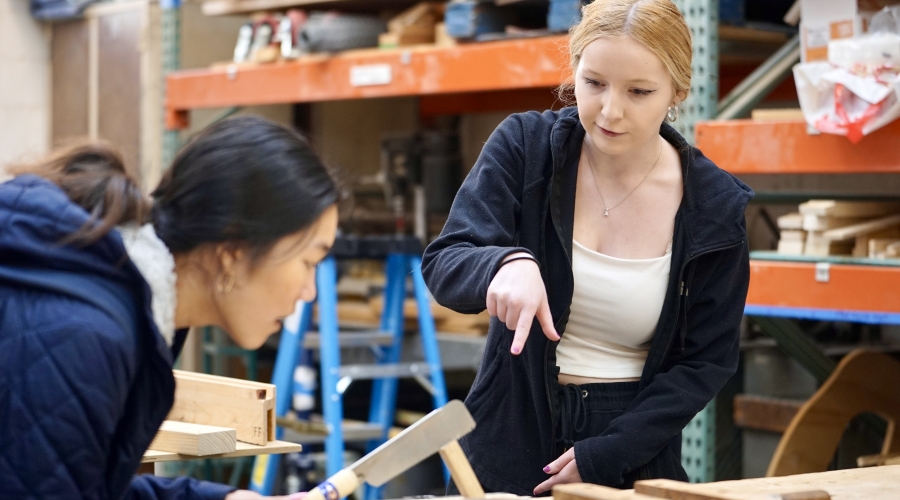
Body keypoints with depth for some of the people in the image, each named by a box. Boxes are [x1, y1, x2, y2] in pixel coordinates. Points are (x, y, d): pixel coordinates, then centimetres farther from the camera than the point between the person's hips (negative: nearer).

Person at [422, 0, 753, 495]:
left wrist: (607, 454, -14)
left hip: (636, 450, 0)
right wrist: (508, 264, -38)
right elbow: (444, 266, -16)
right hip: (514, 435, 0)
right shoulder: (525, 147, -10)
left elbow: (707, 359, -5)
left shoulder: (715, 206, -9)